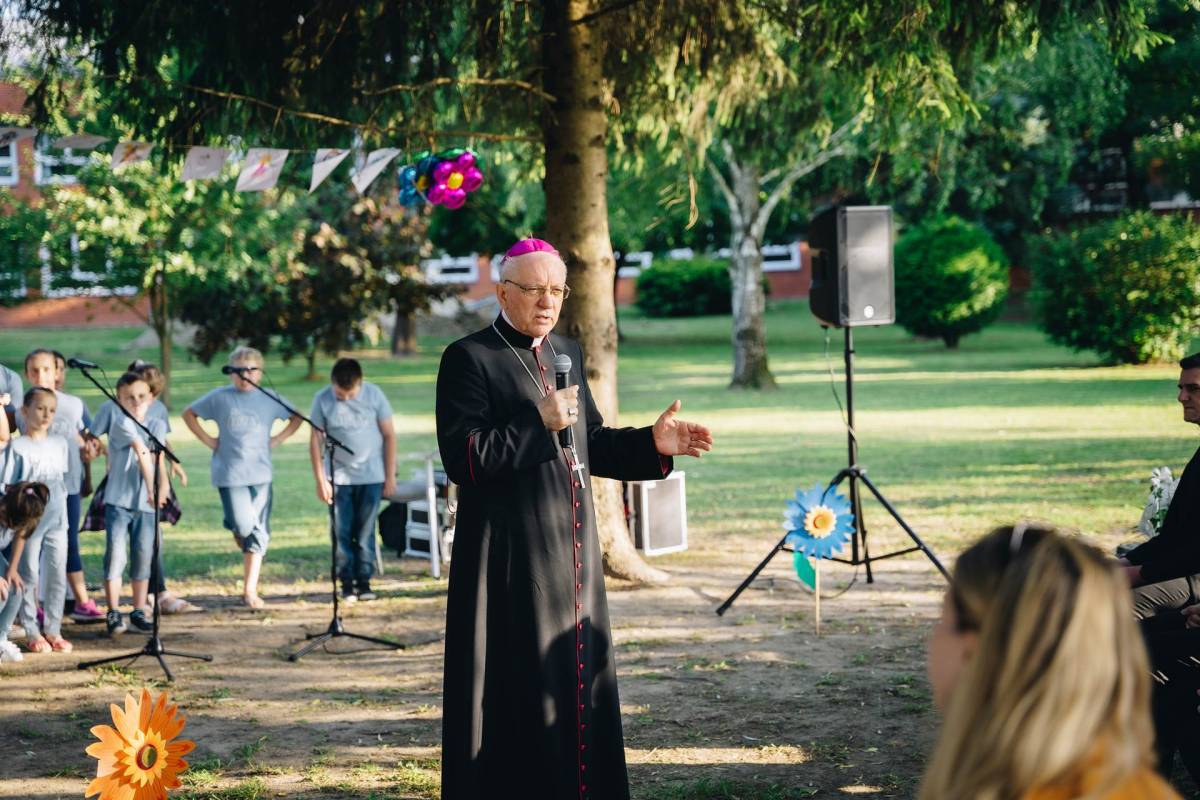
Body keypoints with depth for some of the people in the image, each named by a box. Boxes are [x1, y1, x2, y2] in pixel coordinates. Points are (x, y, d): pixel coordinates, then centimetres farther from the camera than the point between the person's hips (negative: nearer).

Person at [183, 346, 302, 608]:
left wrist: (276, 440, 6)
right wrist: (209, 441, 0)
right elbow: (189, 414, 10)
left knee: (258, 532, 0)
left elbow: (296, 418, 20)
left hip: (260, 474, 2)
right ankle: (235, 528, 27)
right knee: (244, 525, -12)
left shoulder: (270, 400, 5)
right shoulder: (219, 398, -1)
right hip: (229, 474, -2)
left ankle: (250, 591, 5)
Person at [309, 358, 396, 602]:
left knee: (366, 531, 1)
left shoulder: (374, 395, -8)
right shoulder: (322, 400, -7)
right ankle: (347, 584, 6)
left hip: (372, 476, -1)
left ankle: (364, 581, 8)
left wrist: (390, 476, -2)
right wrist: (320, 480, -3)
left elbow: (389, 435, -2)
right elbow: (315, 440, -1)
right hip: (339, 477, 1)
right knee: (343, 532, -1)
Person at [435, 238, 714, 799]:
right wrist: (539, 426, -21)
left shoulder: (567, 353, 15)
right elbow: (461, 457, -16)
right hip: (511, 558, -7)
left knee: (578, 681, 9)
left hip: (571, 553, 7)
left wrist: (652, 444, 4)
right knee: (518, 690, -4)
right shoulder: (469, 359, -7)